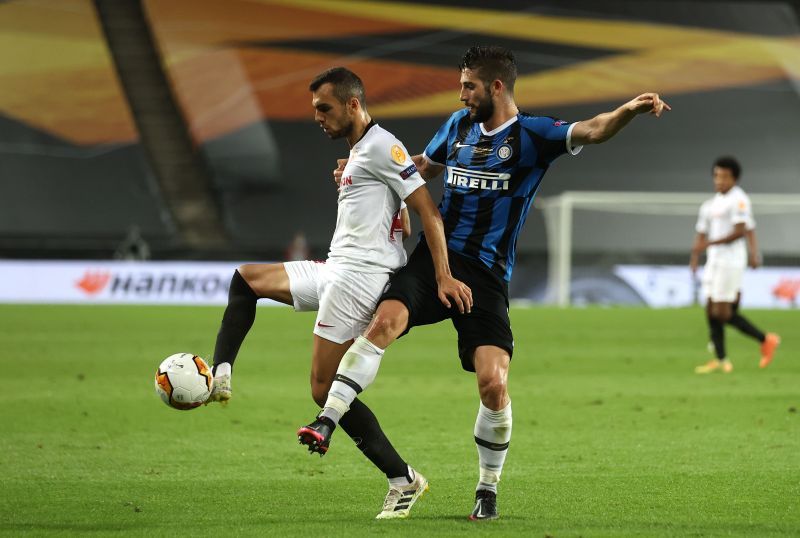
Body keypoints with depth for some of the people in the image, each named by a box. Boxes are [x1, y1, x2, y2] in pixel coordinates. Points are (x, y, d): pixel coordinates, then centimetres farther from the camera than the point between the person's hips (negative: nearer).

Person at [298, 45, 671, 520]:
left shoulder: (531, 135, -2)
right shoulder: (458, 126, 14)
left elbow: (592, 131, -17)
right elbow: (424, 166, 32)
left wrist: (629, 111, -37)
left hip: (486, 276, -3)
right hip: (433, 259, 3)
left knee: (493, 384, -13)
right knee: (384, 321, -25)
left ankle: (488, 489, 7)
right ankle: (326, 423, -29)